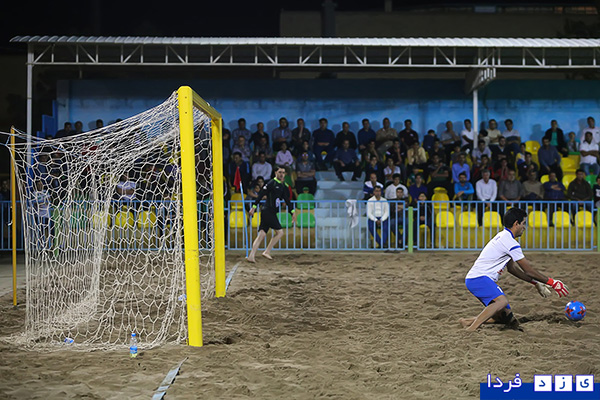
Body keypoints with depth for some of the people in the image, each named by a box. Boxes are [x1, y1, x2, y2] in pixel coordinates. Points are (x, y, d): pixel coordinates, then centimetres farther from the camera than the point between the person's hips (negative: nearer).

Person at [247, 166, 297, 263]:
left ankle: (251, 256, -3)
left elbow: (287, 200, 25)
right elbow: (261, 195, -10)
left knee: (262, 235, 1)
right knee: (280, 232, -8)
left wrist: (292, 212, 21)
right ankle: (267, 252, -3)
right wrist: (254, 207, -15)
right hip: (268, 211, -8)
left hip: (272, 213, 8)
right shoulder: (271, 183, -7)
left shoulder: (284, 186, 17)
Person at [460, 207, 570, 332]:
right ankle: (472, 328, -41)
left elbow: (511, 268, 26)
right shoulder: (510, 242, -14)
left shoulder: (502, 236, 18)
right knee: (502, 301, -35)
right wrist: (552, 283, 0)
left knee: (510, 320, 4)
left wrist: (536, 283, 24)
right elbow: (528, 270, -9)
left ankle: (468, 321, -1)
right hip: (478, 278, -10)